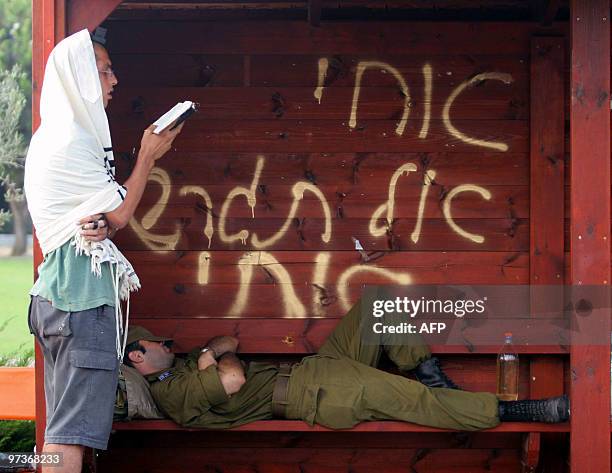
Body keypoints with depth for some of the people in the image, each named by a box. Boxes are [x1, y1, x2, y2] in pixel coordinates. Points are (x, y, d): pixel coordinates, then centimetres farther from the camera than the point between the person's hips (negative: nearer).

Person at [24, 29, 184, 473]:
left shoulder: (54, 136, 18)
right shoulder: (73, 140, -14)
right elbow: (120, 213, -7)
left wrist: (100, 223, -7)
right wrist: (148, 156, 1)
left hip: (57, 294, 10)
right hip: (82, 298, -10)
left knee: (64, 426, 12)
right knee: (72, 430, -12)